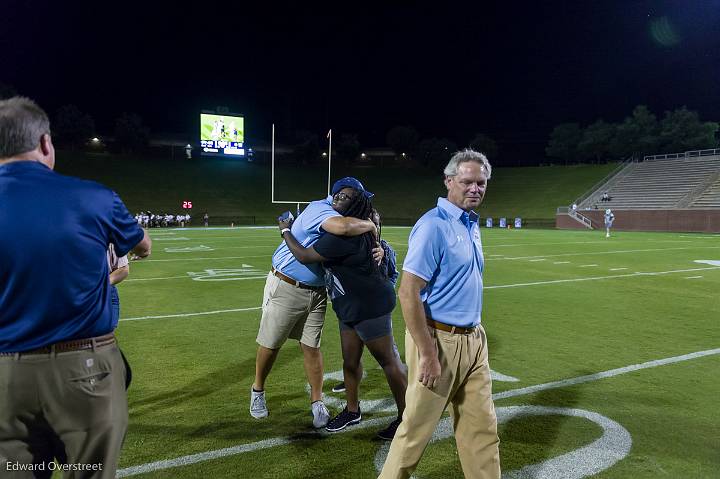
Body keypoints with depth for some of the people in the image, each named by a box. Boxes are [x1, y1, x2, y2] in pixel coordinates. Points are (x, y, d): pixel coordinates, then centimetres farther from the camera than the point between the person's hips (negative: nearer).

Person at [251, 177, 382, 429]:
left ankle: (317, 402, 17)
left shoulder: (335, 215, 5)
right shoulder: (319, 209, -23)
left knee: (311, 347, 7)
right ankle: (258, 391, 31)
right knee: (270, 345, 9)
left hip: (316, 292, 7)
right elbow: (344, 227, -44)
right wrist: (370, 225, -25)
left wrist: (376, 249, -11)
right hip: (285, 288, -7)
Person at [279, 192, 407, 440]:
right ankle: (352, 410, 34)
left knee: (389, 361, 1)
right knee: (350, 361, 17)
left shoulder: (344, 234, -22)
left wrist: (285, 231, -1)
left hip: (370, 305, -10)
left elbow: (304, 256, -16)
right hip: (351, 308, 10)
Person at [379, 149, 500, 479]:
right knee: (417, 427, 7)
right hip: (439, 340, -8)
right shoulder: (433, 226, -17)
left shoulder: (471, 225, 11)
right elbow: (408, 294, -22)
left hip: (473, 339, 8)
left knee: (482, 427, 15)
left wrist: (475, 335, 17)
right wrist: (428, 355, -22)